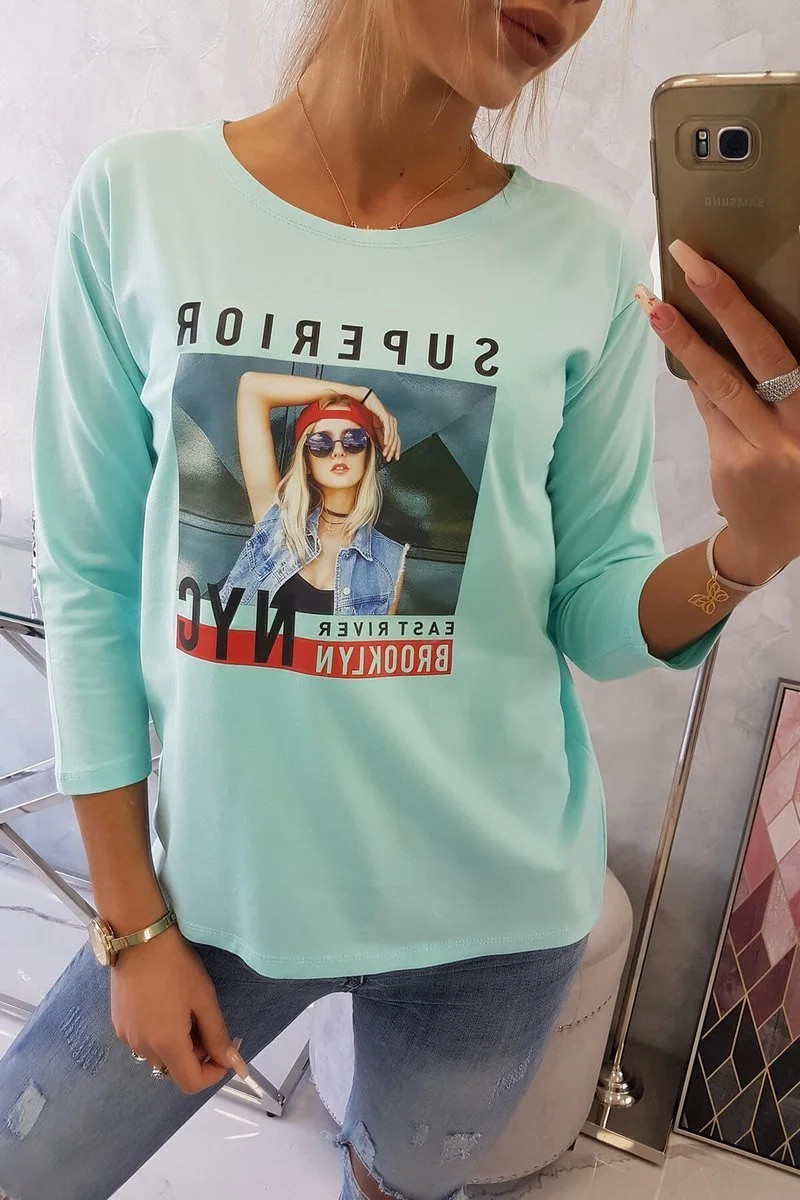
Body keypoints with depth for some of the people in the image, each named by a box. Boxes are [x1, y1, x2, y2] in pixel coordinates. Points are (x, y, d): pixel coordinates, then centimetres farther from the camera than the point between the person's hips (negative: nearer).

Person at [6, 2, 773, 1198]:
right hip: (221, 881, 0)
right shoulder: (137, 199, -9)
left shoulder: (588, 260, -9)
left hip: (492, 904, 1)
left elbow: (598, 616, -4)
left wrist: (748, 546, -26)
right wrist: (131, 920, -2)